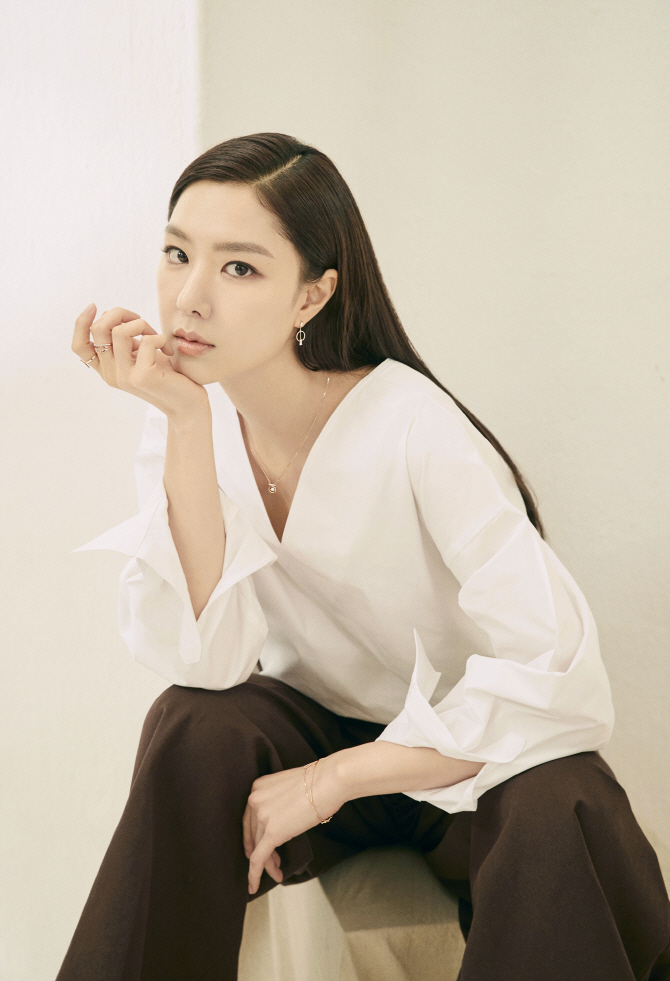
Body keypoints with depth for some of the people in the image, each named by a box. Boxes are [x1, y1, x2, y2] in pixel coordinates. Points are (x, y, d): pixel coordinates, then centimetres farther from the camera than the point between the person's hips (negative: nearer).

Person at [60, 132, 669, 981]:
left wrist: (331, 782, -23)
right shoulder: (181, 427, -8)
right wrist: (187, 421, -28)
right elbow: (204, 664, -22)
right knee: (194, 731, -28)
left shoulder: (411, 428, -23)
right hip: (307, 729, 3)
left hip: (458, 754, -3)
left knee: (561, 820, -34)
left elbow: (560, 682, -26)